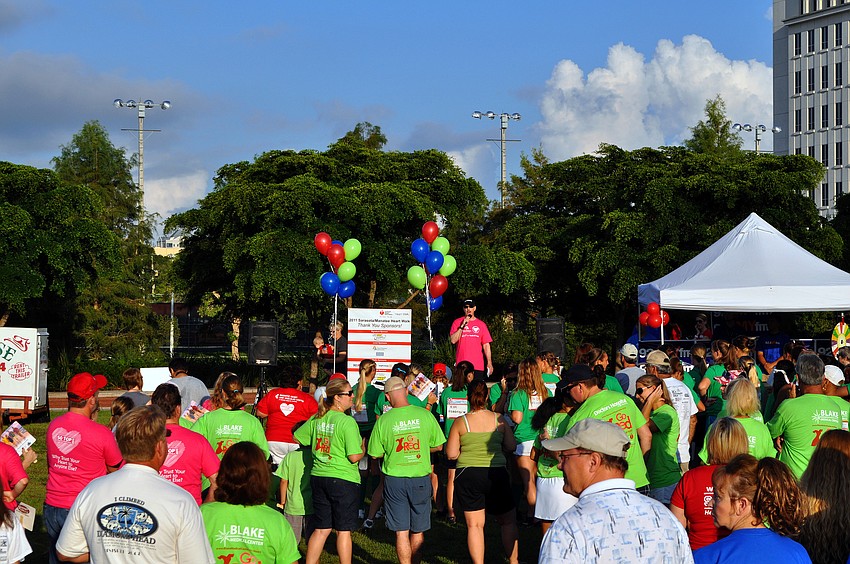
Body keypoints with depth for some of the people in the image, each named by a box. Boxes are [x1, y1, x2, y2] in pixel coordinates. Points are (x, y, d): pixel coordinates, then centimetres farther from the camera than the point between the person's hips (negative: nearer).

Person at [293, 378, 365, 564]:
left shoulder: (316, 419, 5)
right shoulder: (347, 422, -16)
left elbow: (296, 438, 18)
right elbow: (354, 457, -18)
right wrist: (363, 450, 3)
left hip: (318, 477, 6)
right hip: (343, 480, -6)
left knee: (321, 529, 14)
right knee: (343, 531, 4)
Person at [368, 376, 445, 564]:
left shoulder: (383, 420, -9)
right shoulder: (425, 415, -7)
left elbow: (376, 454, -2)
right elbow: (438, 446, 3)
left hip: (394, 479, -1)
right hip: (421, 478, 1)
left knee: (401, 532, 3)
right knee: (418, 531, 15)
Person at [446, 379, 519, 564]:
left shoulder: (460, 422, -5)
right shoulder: (498, 420, -2)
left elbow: (451, 454, -6)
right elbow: (512, 446, 2)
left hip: (469, 476, -1)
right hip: (497, 474, 1)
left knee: (474, 525, 6)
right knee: (508, 521, 17)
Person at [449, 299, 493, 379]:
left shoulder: (481, 324, 10)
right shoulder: (457, 322, 7)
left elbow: (486, 345, 8)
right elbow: (453, 340, -4)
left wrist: (489, 363, -1)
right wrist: (462, 326, -10)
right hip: (461, 365, -1)